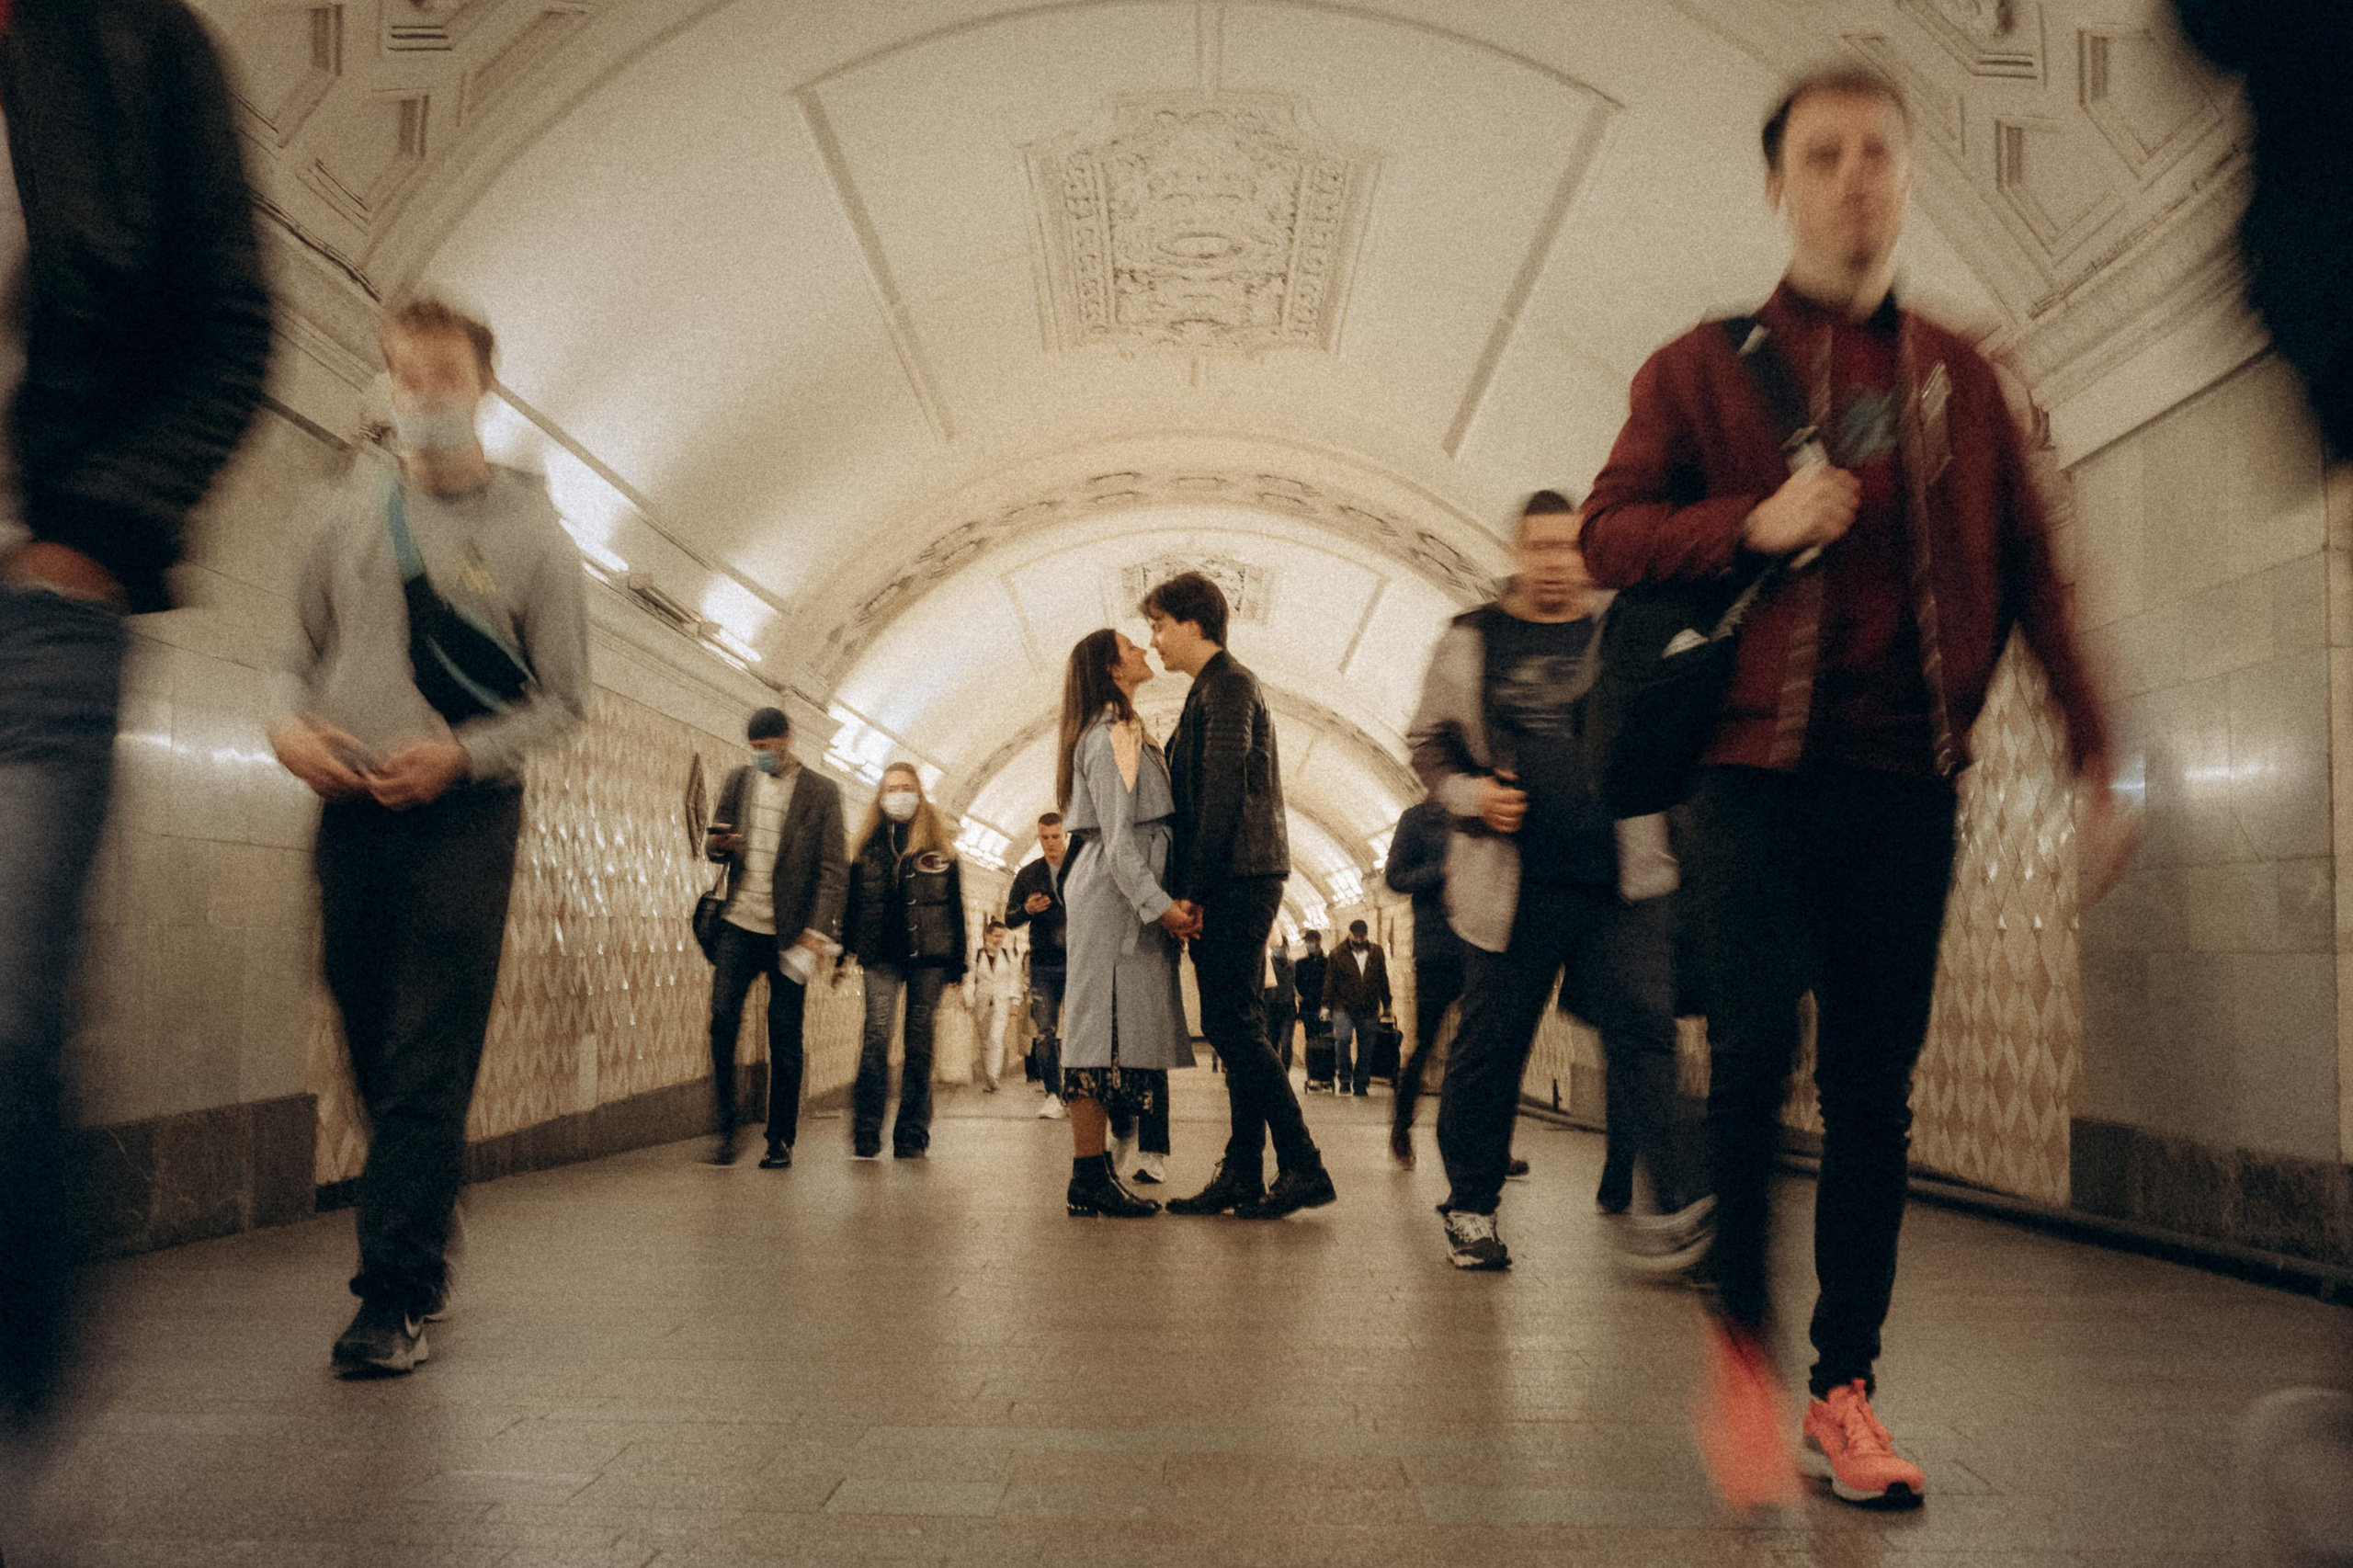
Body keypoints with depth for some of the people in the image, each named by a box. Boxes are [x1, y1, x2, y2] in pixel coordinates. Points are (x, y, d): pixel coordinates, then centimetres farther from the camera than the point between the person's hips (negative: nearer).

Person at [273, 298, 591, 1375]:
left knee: (430, 1062, -8)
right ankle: (423, 1255, 28)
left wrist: (458, 753, -14)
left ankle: (395, 1296, -5)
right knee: (372, 1051, 11)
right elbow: (305, 652, 20)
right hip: (349, 807, 4)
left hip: (462, 814, -4)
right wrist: (290, 724, -2)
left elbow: (563, 701, 1)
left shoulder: (528, 533, 2)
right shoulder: (354, 515, 13)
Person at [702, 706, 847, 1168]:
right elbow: (719, 849, 18)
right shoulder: (738, 781, 10)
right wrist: (720, 846, -8)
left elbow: (834, 869, -3)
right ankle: (727, 1126, 3)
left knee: (785, 1036, 0)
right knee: (722, 1018, -9)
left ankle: (781, 1141, 9)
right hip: (738, 923, 3)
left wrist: (816, 931, -13)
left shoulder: (821, 792, 0)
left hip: (789, 931, -3)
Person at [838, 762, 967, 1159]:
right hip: (881, 955, 0)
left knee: (919, 1040, 2)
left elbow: (955, 907, 9)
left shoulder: (938, 846, 8)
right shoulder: (868, 844, 10)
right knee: (877, 1032, -14)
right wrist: (841, 954, 6)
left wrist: (957, 964, 4)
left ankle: (912, 1134, 8)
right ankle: (866, 1130, -10)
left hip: (928, 954, 0)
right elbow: (851, 902, 13)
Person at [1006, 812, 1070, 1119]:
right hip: (1043, 964, 2)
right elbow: (1010, 919, 11)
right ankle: (1053, 1096, 2)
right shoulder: (1028, 875, 10)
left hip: (1079, 963, -2)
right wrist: (1027, 910, -10)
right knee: (1046, 1032, -2)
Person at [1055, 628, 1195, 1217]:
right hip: (1115, 895, -10)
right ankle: (1090, 1179, -10)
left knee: (1112, 1030, 6)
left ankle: (1094, 1174, 7)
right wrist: (1159, 904, -21)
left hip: (1117, 895, 10)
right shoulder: (1112, 735, -8)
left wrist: (1167, 901, 17)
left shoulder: (1120, 732, 23)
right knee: (1106, 1026, -10)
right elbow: (1116, 836, -16)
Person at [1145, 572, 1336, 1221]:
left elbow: (1222, 792, -17)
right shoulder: (1217, 688, 24)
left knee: (1233, 1025, -11)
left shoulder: (1227, 685, -7)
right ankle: (1242, 1175, 11)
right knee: (1233, 1028, 8)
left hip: (1237, 880, -10)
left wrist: (1192, 888, -18)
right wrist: (1190, 888, 18)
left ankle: (1302, 1167, -9)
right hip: (1233, 886, 10)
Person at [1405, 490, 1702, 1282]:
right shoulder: (1471, 641, 8)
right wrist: (1470, 794, -6)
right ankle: (1470, 1205, 19)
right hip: (1513, 883, 0)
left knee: (1643, 1033, -7)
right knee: (1490, 1043, 5)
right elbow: (1429, 740, 12)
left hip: (1623, 885, 0)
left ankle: (1684, 1202, -4)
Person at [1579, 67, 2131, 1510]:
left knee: (1876, 1088, 3)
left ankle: (1846, 1388, 15)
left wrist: (2099, 760, 5)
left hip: (1906, 779, 3)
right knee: (1760, 1041, -16)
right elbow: (1608, 533, 3)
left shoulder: (1961, 379, 14)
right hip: (1757, 759, -2)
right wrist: (1756, 524, -13)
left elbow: (2033, 575, 12)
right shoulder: (1707, 366, 8)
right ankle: (1741, 1337, 5)